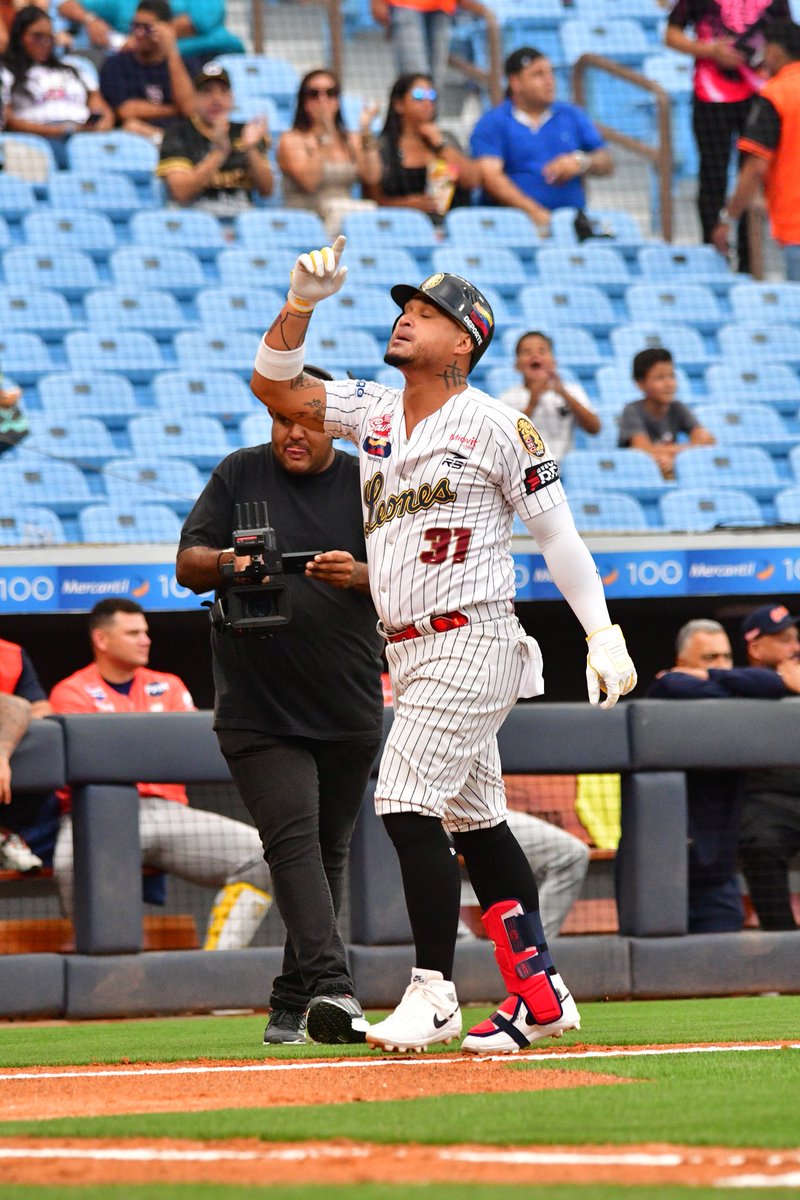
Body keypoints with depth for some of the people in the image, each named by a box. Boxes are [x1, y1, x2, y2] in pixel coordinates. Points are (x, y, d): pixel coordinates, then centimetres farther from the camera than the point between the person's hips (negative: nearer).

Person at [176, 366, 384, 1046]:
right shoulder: (239, 476, 7)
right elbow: (188, 566, 2)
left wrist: (359, 574, -23)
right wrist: (226, 563, -21)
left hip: (349, 712, 2)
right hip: (257, 713, -2)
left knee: (328, 853, 7)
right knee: (293, 838, -17)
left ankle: (293, 1004, 18)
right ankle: (331, 987, -30)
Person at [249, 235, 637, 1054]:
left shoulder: (496, 428, -7)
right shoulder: (372, 411, 11)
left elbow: (557, 533, -4)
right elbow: (273, 385, 7)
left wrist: (603, 635, -9)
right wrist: (302, 302, -7)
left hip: (470, 642, -8)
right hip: (408, 651, 8)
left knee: (408, 805, -17)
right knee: (475, 821, 10)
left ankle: (432, 995, -15)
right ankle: (539, 994, 15)